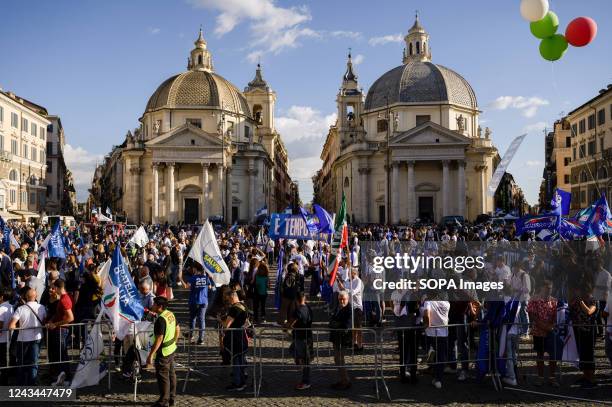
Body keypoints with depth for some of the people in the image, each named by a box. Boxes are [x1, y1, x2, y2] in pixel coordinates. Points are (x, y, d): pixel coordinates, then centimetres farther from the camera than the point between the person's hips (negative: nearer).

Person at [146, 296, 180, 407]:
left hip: (163, 352, -9)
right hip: (172, 349, 9)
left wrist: (151, 355, -22)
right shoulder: (171, 314, 1)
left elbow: (159, 339, -27)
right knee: (171, 373, 18)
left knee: (162, 376, 3)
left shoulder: (161, 320, -26)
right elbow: (177, 330, 12)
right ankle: (171, 398, 30)